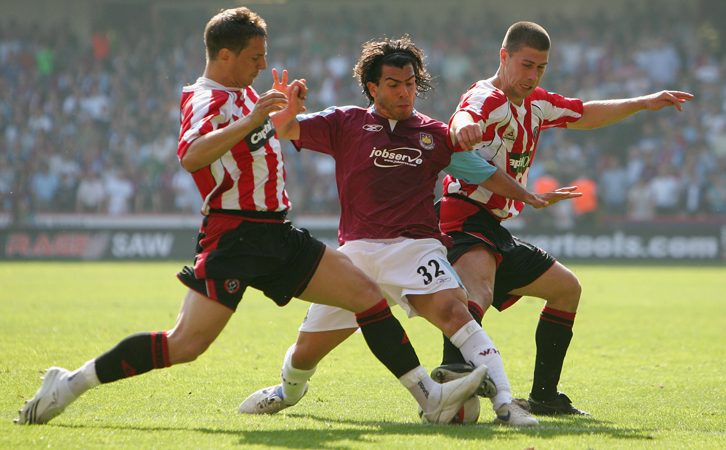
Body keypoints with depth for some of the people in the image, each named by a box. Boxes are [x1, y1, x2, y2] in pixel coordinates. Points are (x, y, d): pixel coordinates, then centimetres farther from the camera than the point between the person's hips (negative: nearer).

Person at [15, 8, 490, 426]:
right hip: (234, 234, -9)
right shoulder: (207, 100, -12)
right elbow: (190, 157, -34)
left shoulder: (243, 93, 17)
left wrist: (286, 107, 20)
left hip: (276, 236, 9)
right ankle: (71, 383, -5)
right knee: (185, 344, -17)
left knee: (367, 292, 0)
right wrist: (250, 121, -39)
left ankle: (431, 397, -1)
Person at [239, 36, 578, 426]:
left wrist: (530, 196, 9)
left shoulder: (433, 135, 13)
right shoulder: (345, 124, 11)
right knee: (306, 353, 5)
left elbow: (483, 173, 18)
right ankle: (288, 391, 41)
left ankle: (504, 402, -37)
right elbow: (283, 128, 4)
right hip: (357, 250, 1)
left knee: (453, 310, -31)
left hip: (415, 246, -1)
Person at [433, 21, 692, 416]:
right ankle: (453, 366, -64)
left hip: (495, 232, 10)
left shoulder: (535, 103, 15)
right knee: (479, 293, -39)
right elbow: (467, 116, -41)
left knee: (566, 289, 21)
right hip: (466, 218, -10)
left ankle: (544, 396, 24)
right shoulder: (487, 98, -15)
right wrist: (463, 127, -66)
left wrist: (644, 103, 25)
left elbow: (585, 115, 32)